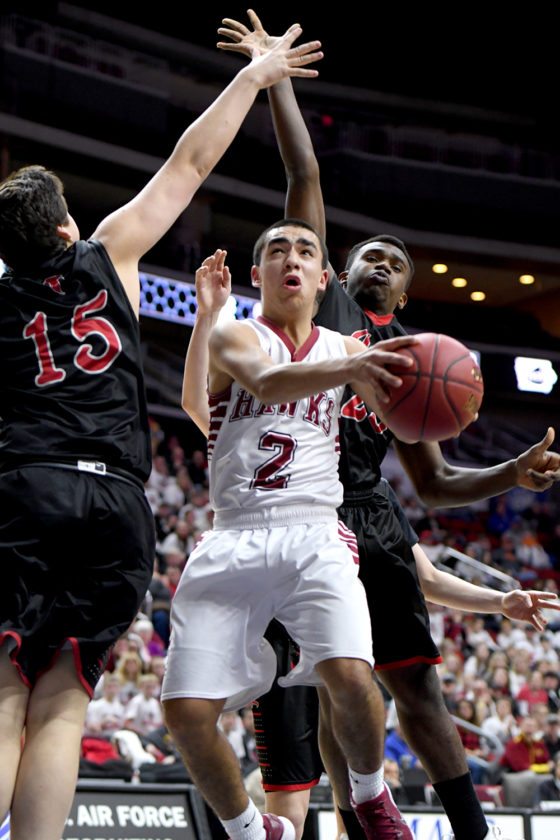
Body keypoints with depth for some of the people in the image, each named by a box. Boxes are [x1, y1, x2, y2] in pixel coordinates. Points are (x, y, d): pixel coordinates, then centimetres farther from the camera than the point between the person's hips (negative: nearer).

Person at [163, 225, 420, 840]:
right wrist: (350, 369, -42)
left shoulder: (344, 349, 14)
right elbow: (268, 381, -21)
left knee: (350, 678, -24)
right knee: (186, 712, -10)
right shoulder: (234, 336, 2)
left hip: (314, 539, 1)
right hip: (232, 545, -1)